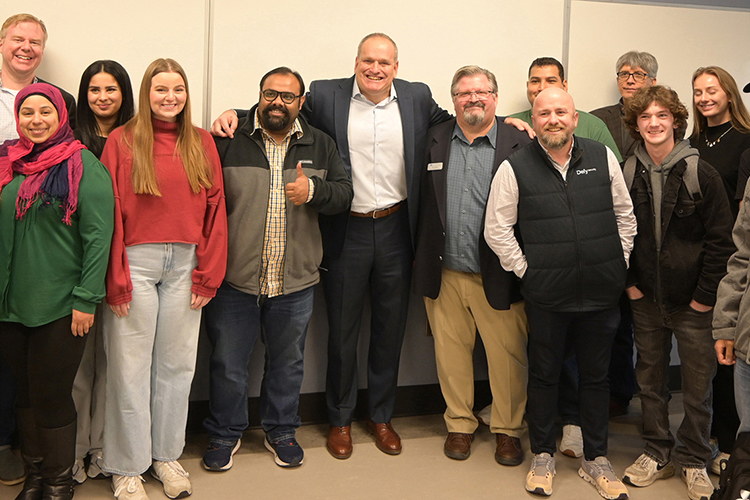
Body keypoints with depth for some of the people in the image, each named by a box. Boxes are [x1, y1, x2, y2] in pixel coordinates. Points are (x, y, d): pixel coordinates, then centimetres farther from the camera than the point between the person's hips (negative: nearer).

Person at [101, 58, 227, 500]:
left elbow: (215, 209, 6)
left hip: (185, 264, 3)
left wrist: (208, 274, 0)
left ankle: (166, 454, 28)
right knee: (131, 365, 5)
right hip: (136, 261, -2)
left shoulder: (202, 143, 8)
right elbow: (109, 211, -4)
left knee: (176, 362, 11)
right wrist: (115, 277, -9)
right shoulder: (123, 140, -1)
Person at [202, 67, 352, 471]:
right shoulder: (228, 142, -1)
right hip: (234, 279, -2)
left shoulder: (320, 146, 7)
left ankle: (281, 430, 36)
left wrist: (313, 190, -16)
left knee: (287, 361, 16)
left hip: (295, 282, 2)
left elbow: (344, 193, 5)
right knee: (228, 362, 9)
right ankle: (224, 433, 29)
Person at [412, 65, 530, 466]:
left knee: (507, 356, 5)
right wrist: (420, 258, 7)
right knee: (451, 353, 12)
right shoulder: (436, 140, 9)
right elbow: (423, 202, 10)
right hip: (445, 275, 3)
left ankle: (507, 429, 25)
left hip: (497, 277, -2)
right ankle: (459, 425, 30)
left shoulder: (519, 143, -1)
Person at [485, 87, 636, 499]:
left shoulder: (603, 158, 3)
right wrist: (526, 270, -3)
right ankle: (542, 455, 28)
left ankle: (595, 459, 29)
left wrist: (619, 264, 8)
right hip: (547, 296, -2)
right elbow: (496, 229, -1)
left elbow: (625, 214, 11)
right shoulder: (514, 168, -5)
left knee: (597, 375, 13)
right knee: (543, 375, 10)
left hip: (602, 292, 2)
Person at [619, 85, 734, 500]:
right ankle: (656, 453, 28)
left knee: (698, 383, 6)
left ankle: (693, 461, 22)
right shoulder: (627, 174, 1)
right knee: (650, 379, 12)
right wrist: (629, 282, 1)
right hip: (646, 299, 3)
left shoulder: (701, 173, -7)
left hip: (692, 300, -3)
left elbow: (720, 240, -6)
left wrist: (705, 295, -9)